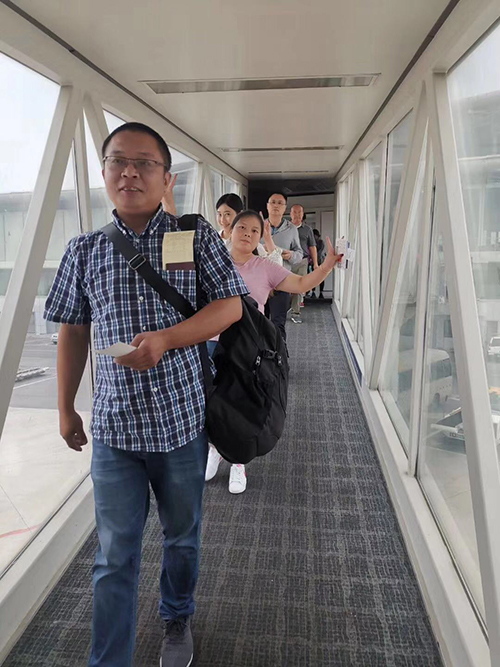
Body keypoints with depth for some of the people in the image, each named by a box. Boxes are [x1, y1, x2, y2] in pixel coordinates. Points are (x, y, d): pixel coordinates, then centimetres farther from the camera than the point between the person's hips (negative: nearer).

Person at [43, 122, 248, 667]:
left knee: (182, 537, 20)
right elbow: (73, 332, 9)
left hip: (183, 418, 0)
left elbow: (230, 305, -6)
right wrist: (65, 410, 11)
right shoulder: (84, 251, 4)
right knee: (114, 555, 8)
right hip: (114, 424, 1)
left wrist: (165, 339, -21)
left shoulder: (196, 236, -2)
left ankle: (177, 620, 48)